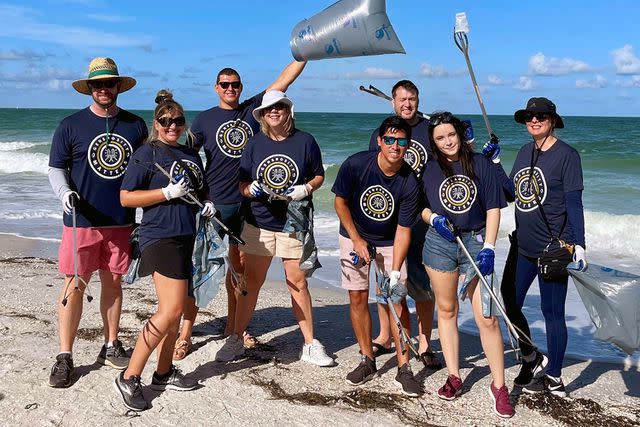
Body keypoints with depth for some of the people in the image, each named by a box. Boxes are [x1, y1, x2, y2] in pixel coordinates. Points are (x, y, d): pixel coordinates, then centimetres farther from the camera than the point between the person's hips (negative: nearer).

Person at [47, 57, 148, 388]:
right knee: (74, 285, -1)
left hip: (121, 221, 3)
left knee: (113, 282, 12)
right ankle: (64, 357, 7)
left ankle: (111, 347, 25)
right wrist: (64, 191, -18)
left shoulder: (136, 125, 6)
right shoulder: (71, 126, -1)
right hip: (81, 221, -2)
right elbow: (56, 168, 2)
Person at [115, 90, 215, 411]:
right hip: (159, 237, -8)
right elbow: (126, 198, -10)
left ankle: (164, 373, 25)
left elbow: (200, 190, 29)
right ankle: (129, 378, -4)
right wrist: (168, 192, -17)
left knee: (174, 311, 12)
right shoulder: (146, 154, -5)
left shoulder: (191, 155, 16)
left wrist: (207, 204, 7)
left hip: (185, 237, 8)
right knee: (171, 310, -14)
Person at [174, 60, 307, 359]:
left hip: (248, 202, 3)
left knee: (240, 266, 10)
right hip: (214, 203, -2)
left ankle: (233, 327, 24)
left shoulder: (252, 108, 7)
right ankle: (185, 334, 5)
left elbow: (285, 79, 4)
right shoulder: (204, 119, 3)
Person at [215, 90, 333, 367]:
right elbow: (242, 184, 7)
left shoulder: (305, 141, 1)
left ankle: (310, 345, 12)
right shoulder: (255, 143, 5)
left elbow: (319, 175, 8)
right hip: (259, 222, 1)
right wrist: (252, 190, -16)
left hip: (294, 223, -1)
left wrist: (306, 188, -12)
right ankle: (235, 340, 17)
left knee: (298, 283, 1)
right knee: (251, 282, 5)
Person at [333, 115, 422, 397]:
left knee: (396, 300, -6)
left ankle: (403, 369, 3)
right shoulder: (356, 164, -22)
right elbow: (340, 201, -8)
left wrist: (395, 273, -24)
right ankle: (367, 361, 14)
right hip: (354, 236, 1)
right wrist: (357, 240, -12)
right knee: (358, 297, -1)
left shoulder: (409, 182, -22)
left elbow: (403, 229, -18)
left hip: (390, 242, 0)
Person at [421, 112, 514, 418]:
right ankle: (454, 377, 24)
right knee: (446, 311, 10)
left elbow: (493, 208, -1)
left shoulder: (480, 163, 1)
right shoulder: (428, 169, 4)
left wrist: (488, 248, -9)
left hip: (475, 243, -2)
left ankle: (499, 386, 7)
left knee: (487, 318, -5)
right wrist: (434, 219, -10)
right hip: (439, 244, 2)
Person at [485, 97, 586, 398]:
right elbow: (511, 193, 12)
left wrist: (578, 243, -18)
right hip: (523, 245, 7)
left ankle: (554, 379, 18)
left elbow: (574, 203, -12)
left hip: (553, 247, -7)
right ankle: (533, 360, 33)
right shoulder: (524, 152, 10)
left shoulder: (567, 154, -9)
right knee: (509, 303, 12)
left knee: (552, 312, 2)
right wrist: (494, 163, 5)